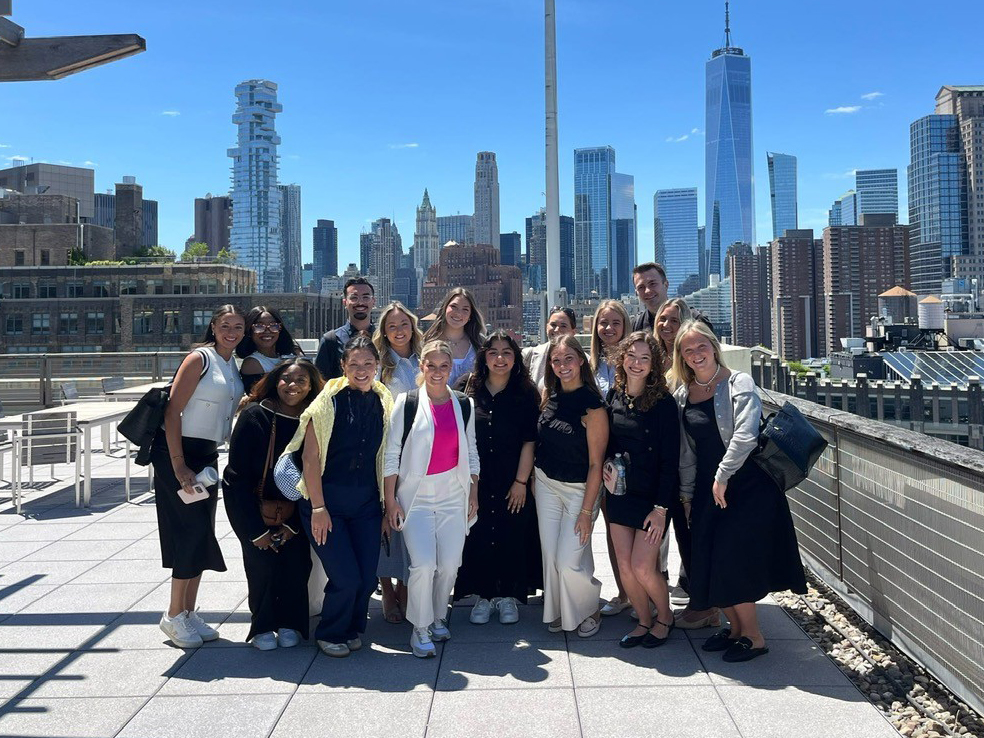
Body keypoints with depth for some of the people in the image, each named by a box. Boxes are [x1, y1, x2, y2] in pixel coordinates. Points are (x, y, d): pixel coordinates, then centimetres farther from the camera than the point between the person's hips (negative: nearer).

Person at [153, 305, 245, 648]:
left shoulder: (235, 365, 10)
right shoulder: (200, 359, -12)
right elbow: (172, 412, -17)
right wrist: (178, 466, -20)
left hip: (207, 456, 8)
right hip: (176, 453, -8)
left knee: (202, 534, 10)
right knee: (191, 531, -7)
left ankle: (189, 613, 21)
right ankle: (174, 615, 7)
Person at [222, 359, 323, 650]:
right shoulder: (254, 416, -17)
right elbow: (238, 476, -14)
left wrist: (293, 525, -8)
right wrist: (258, 530, -14)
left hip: (291, 508, 2)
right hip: (250, 504, -2)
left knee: (297, 560, -11)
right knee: (263, 562, -13)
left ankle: (291, 624, 10)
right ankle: (263, 627, 8)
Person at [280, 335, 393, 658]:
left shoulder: (383, 401, 5)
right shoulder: (329, 400, -10)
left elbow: (384, 457, 10)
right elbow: (310, 456, -10)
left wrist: (386, 503, 7)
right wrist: (317, 507, -13)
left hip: (366, 501, 4)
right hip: (327, 498, -4)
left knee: (367, 578, 1)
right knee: (346, 577, -8)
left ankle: (353, 629, 30)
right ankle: (330, 634, 20)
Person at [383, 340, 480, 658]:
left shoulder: (464, 405, 7)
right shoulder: (407, 402, -3)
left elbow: (471, 452, 15)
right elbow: (391, 454, -3)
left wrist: (474, 491, 10)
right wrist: (390, 500, -5)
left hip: (454, 495, 3)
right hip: (416, 494, -3)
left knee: (450, 564, 1)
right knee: (423, 563, -12)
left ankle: (437, 619, 26)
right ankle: (420, 629, 7)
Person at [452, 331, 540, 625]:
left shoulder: (526, 393, -4)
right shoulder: (466, 388, -2)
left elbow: (529, 442, -4)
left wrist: (521, 482, -8)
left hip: (511, 483, -1)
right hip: (475, 482, 1)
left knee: (511, 539, 7)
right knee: (477, 538, 6)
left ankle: (508, 595, 24)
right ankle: (484, 595, 22)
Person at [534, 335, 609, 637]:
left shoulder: (592, 405, -17)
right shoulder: (548, 396, 1)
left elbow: (595, 464, -15)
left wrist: (586, 511, -15)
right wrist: (532, 480, 11)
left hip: (580, 489, -5)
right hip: (545, 484, 5)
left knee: (569, 561, -6)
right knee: (550, 556, 9)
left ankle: (589, 611, 21)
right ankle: (558, 612, 30)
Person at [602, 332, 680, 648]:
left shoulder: (663, 402, -12)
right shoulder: (613, 397, 3)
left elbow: (670, 459, -12)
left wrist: (661, 508, -15)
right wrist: (604, 468, -3)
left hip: (651, 498, -5)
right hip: (618, 493, 5)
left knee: (642, 567, -5)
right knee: (624, 565, 5)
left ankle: (665, 616, 23)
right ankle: (644, 621, 27)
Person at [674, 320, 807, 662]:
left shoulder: (738, 383, -9)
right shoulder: (683, 394, 8)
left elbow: (745, 435, -21)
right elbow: (686, 450, 11)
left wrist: (723, 476, -18)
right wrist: (687, 493, 10)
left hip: (747, 484, -6)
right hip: (708, 487, 6)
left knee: (730, 560, -8)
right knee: (707, 561, 4)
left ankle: (753, 636, 11)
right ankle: (736, 626, 25)